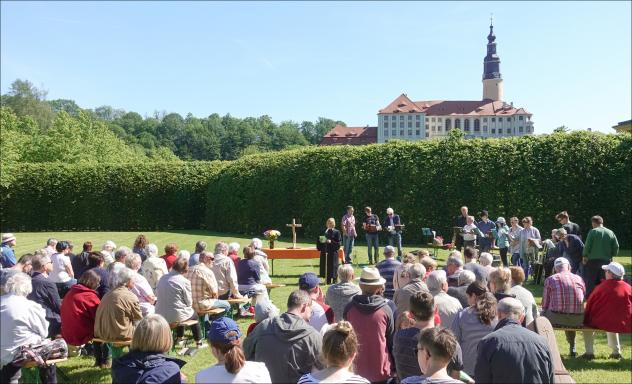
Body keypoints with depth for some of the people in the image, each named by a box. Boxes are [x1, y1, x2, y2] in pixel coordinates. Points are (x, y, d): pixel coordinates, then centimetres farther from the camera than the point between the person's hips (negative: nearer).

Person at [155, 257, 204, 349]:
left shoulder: (162, 278, 1)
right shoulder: (185, 281, -15)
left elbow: (157, 294, 7)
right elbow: (189, 302, -9)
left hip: (160, 315, 6)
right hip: (176, 316, -6)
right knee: (194, 315, 25)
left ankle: (179, 339, 48)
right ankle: (199, 343, 32)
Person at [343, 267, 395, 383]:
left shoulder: (349, 308, -9)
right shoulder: (386, 309, -11)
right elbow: (391, 340, -1)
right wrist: (393, 368, 12)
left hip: (356, 370, 1)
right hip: (381, 372, -1)